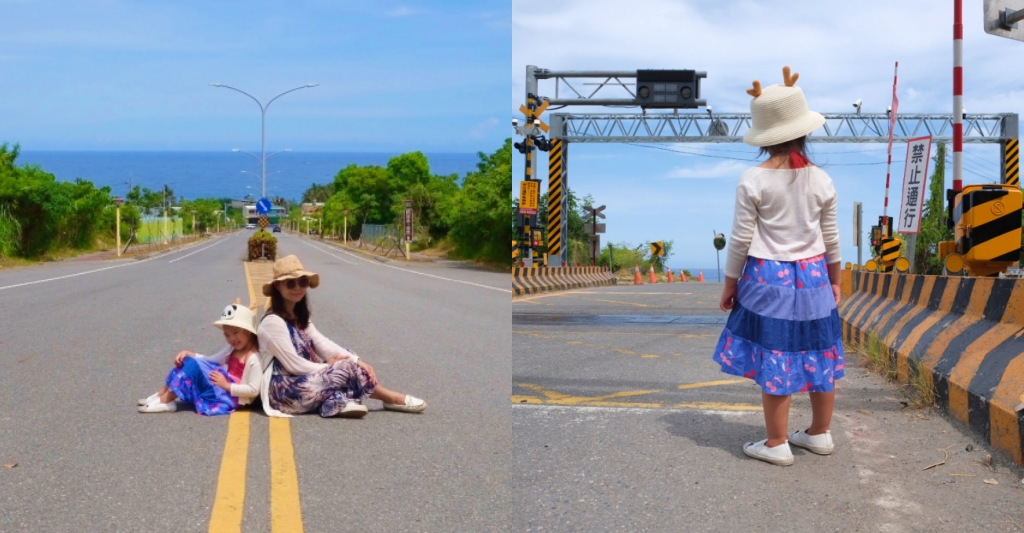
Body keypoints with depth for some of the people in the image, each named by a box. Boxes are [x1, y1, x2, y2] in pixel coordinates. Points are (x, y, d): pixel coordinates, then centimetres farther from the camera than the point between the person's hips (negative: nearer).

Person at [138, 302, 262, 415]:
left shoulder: (253, 358, -18)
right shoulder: (232, 349, 11)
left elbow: (254, 390, -23)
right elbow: (210, 360, 13)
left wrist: (226, 385, -23)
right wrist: (188, 353, -2)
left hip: (230, 396, -10)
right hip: (221, 388, 10)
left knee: (193, 365, -22)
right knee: (186, 361, 1)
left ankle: (165, 401, -16)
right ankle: (162, 395, -3)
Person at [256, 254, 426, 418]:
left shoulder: (299, 317, 13)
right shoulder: (273, 322, -16)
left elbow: (323, 344, 3)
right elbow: (293, 365, -19)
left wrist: (357, 361, -11)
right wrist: (328, 367, -6)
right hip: (286, 391, -9)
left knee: (351, 363, 2)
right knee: (347, 367, -14)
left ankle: (337, 400, -15)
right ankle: (392, 398, 1)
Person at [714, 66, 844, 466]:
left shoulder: (753, 181, -12)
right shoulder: (820, 180, -1)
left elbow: (741, 239, -10)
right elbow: (831, 238, 6)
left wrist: (730, 283, 1)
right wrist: (835, 280, 19)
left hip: (767, 277, -4)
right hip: (813, 276, 4)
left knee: (774, 358, 2)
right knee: (819, 354, 14)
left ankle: (777, 444, 8)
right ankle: (820, 433, 27)